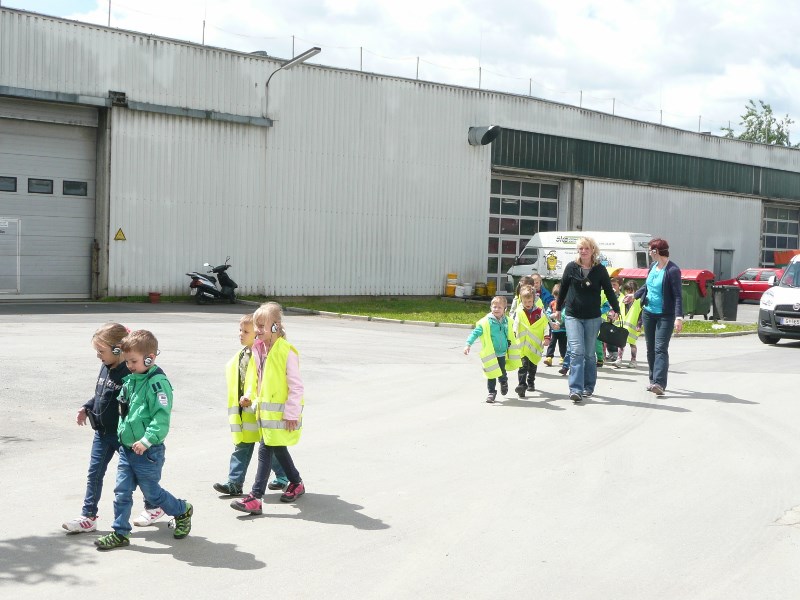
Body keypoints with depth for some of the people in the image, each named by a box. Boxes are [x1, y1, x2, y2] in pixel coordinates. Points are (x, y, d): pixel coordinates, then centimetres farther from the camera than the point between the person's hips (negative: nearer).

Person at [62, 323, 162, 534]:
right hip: (102, 431, 7)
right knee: (94, 473, 7)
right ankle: (88, 517, 13)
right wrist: (87, 408, 9)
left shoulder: (129, 373, -23)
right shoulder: (105, 368, 3)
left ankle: (154, 507, 30)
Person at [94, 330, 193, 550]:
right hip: (126, 448, 7)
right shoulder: (130, 379, 8)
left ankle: (183, 511, 29)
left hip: (147, 451, -7)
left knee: (152, 492, 7)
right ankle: (120, 533, 16)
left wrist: (147, 440, -33)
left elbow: (161, 418, -25)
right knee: (121, 491, 7)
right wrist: (122, 434, 21)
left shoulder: (157, 382, -18)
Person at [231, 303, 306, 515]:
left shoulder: (286, 352, -18)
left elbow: (296, 386, -16)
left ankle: (255, 498, -5)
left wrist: (291, 413, -16)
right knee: (278, 448, 19)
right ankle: (296, 483, 39)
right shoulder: (259, 349, 6)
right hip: (266, 408, 8)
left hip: (280, 412, -8)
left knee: (266, 450, -8)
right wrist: (253, 397, 13)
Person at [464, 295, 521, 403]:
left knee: (502, 373, 16)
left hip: (502, 353, 3)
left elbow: (510, 335, 19)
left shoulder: (506, 321, 1)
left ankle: (504, 383, 48)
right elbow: (475, 333, -13)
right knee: (492, 374, -1)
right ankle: (492, 392, 13)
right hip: (490, 354, -3)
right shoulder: (485, 322, -13)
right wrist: (468, 344, -21)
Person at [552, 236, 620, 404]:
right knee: (577, 351, -13)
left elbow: (609, 290, 7)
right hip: (572, 316, -1)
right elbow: (563, 288, 12)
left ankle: (588, 387, 21)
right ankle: (576, 389, -15)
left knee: (589, 354, 8)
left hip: (593, 318, 1)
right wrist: (558, 308, 20)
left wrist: (615, 309, -1)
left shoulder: (600, 270, 1)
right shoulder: (571, 267, 1)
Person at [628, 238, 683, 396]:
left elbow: (677, 295, -18)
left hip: (665, 316, -8)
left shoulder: (672, 270, -15)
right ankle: (653, 380, 21)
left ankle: (659, 383, -20)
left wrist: (679, 317, -25)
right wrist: (634, 295, 34)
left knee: (660, 349, -14)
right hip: (648, 313, 8)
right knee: (650, 348, 11)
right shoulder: (653, 266, 7)